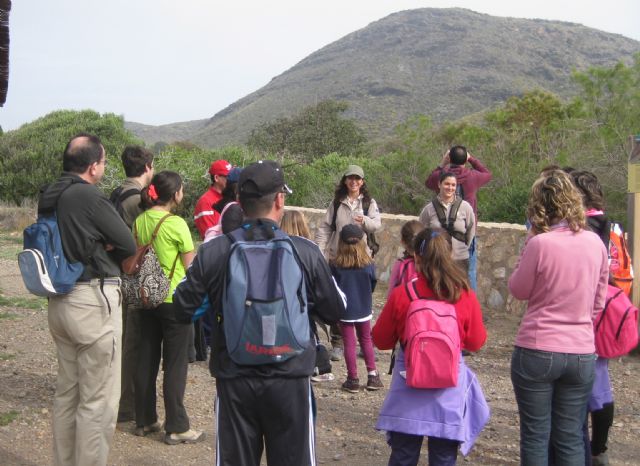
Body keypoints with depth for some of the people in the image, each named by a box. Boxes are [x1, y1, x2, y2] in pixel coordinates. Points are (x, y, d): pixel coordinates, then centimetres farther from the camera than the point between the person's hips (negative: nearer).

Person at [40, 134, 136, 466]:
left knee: (66, 392, 18)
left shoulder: (49, 197, 8)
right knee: (98, 400, -1)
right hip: (93, 300, -9)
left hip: (59, 299, 9)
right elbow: (128, 245, -10)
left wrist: (95, 249, 0)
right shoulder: (89, 197, -16)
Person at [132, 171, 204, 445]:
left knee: (147, 360, 14)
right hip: (175, 299, -6)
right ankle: (176, 427, 6)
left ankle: (145, 420, 24)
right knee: (175, 365, 1)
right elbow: (190, 266, -10)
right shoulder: (176, 224, -15)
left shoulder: (140, 220, 4)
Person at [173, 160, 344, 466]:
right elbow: (334, 312, 0)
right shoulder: (306, 252, -9)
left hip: (234, 379, 1)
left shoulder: (212, 251, -8)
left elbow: (184, 310, 1)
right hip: (290, 378, -1)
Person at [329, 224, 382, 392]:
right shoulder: (368, 264, -9)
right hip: (363, 309, 2)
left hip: (344, 310, -2)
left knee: (349, 343, 6)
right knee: (366, 340, 18)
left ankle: (353, 379, 10)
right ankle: (372, 375, 17)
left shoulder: (335, 265, -13)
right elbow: (372, 285, 3)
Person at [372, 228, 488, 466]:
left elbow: (381, 340, 0)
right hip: (449, 390, 0)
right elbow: (476, 342, 2)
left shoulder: (401, 295, -11)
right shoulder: (466, 296, -10)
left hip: (409, 387, 0)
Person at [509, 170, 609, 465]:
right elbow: (599, 302, 10)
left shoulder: (540, 243, -14)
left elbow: (518, 291, -1)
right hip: (581, 353, 4)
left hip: (537, 351, -4)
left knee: (535, 437, 8)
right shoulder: (595, 242, 0)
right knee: (571, 438, 13)